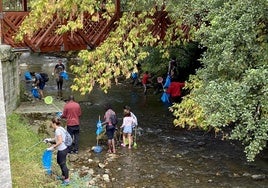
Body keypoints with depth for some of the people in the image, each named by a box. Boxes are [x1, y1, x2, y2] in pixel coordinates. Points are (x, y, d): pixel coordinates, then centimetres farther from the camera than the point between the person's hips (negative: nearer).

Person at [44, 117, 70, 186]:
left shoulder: (58, 130, -22)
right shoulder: (60, 128, 7)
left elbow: (60, 141, -26)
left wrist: (53, 147, -20)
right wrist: (50, 139, 12)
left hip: (62, 150, -10)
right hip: (63, 149, 10)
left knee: (62, 164, 2)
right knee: (59, 162, 25)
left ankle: (67, 179, 14)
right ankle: (63, 176, 39)